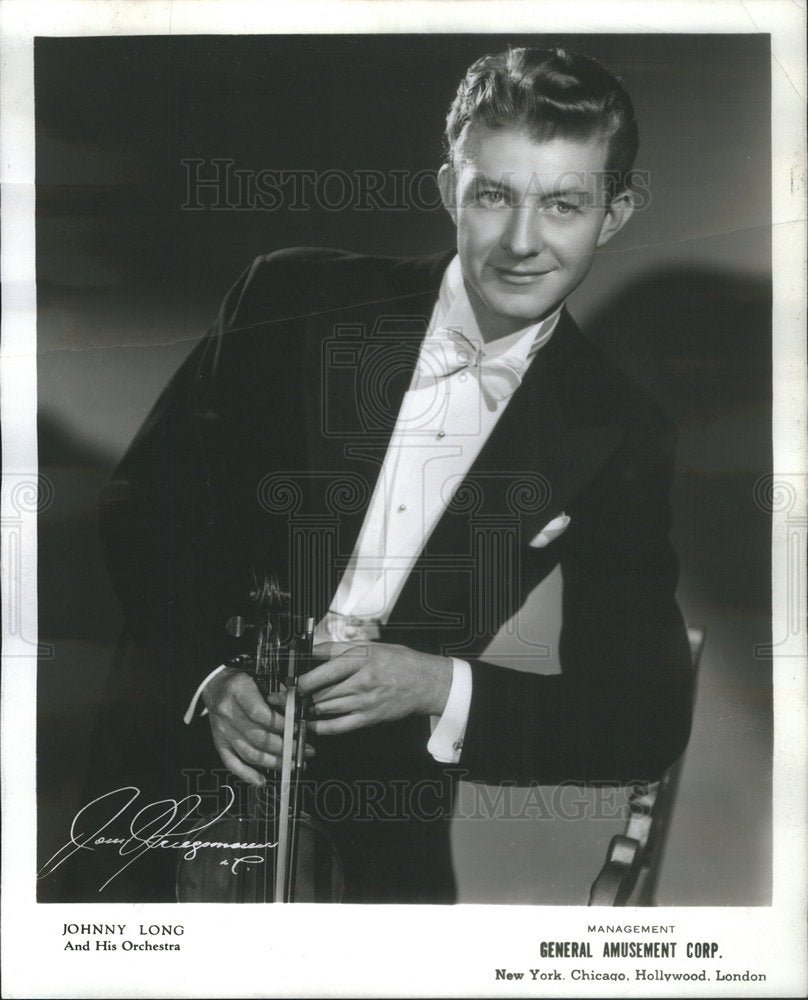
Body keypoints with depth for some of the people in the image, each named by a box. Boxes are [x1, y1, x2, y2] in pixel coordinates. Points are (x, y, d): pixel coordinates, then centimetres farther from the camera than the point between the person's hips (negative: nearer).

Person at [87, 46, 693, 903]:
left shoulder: (620, 441, -2)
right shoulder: (292, 300, -2)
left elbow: (650, 721, -2)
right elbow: (143, 502, 4)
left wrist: (441, 687, -17)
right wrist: (206, 679, -11)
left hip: (380, 830, 2)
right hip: (184, 760, -1)